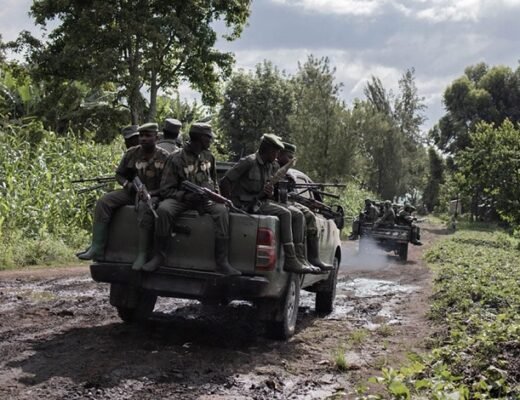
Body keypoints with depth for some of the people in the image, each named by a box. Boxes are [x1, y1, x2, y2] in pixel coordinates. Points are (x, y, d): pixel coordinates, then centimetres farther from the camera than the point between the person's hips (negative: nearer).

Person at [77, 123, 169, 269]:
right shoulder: (132, 153, 8)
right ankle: (96, 248, -22)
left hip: (153, 195, -5)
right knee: (103, 202, -17)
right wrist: (127, 184, -5)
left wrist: (149, 193, -20)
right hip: (131, 192, 5)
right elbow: (119, 174, 18)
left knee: (145, 208, -39)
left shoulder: (164, 157, -4)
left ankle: (142, 255, -39)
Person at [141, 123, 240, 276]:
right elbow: (166, 190, -5)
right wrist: (186, 196, -21)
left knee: (222, 210, -30)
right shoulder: (176, 158, -4)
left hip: (205, 200, 3)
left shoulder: (208, 156, 12)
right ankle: (159, 256, -22)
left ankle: (222, 262, -32)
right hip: (181, 199, -3)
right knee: (163, 209, -34)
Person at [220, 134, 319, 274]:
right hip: (246, 204, -9)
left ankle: (299, 258, -10)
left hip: (262, 202, 9)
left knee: (298, 216, -4)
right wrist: (230, 204, -14)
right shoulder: (249, 162, -13)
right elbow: (224, 182, -14)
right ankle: (290, 261, -28)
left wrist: (269, 193, -4)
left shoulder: (272, 166, 12)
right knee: (284, 214, -26)